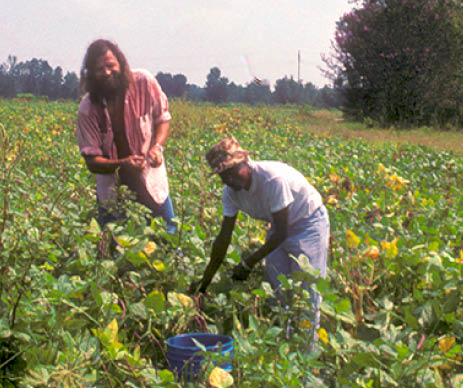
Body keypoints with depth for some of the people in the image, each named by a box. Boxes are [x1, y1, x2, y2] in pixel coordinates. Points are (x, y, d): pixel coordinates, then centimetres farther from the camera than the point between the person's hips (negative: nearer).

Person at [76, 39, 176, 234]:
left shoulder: (144, 82, -15)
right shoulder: (88, 108, -16)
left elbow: (163, 118, 1)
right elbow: (92, 161, -14)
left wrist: (158, 146, -20)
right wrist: (123, 164, -33)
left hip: (151, 182, 0)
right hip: (113, 191, 0)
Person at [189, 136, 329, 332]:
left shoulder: (273, 179, -34)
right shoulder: (231, 192, -13)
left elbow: (281, 233, -28)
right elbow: (223, 239, -7)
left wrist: (249, 263, -23)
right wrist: (204, 282, -6)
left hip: (308, 222, -6)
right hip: (281, 228, 6)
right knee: (276, 284, 1)